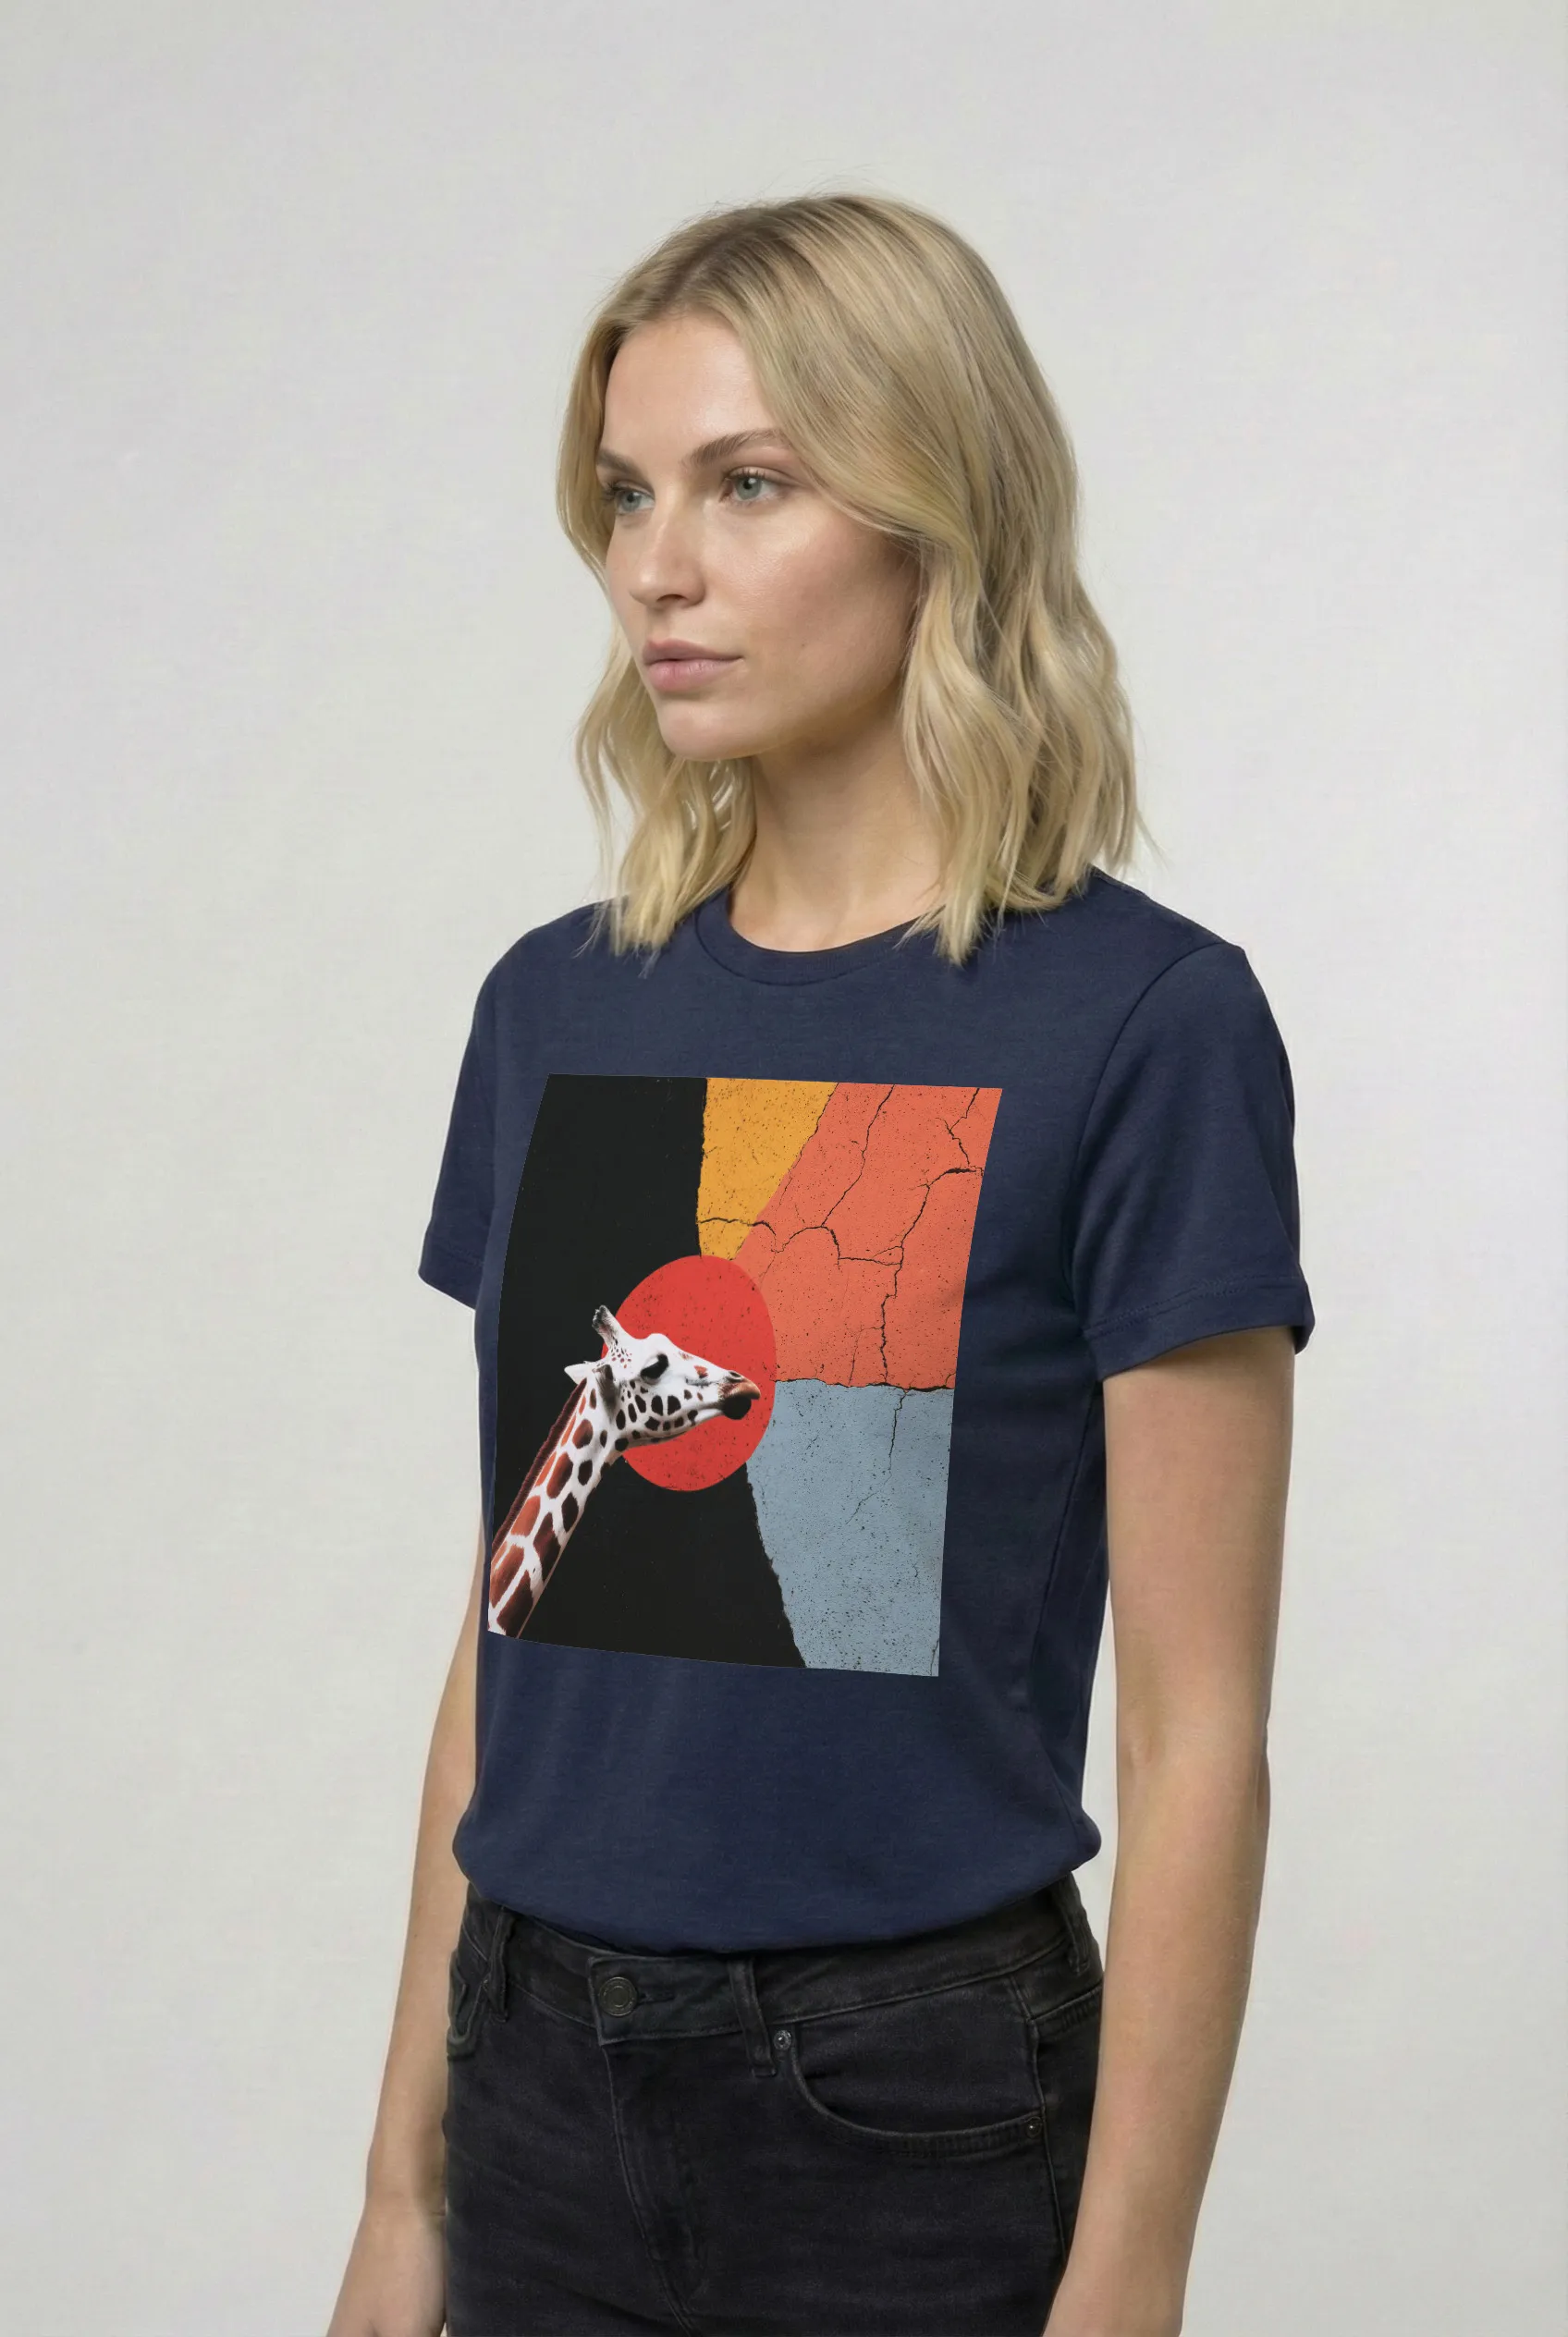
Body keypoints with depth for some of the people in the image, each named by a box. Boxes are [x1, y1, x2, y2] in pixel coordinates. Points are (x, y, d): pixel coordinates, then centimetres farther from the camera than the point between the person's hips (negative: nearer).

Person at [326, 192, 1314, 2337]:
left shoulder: (1144, 1024, -11)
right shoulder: (557, 1010, 5)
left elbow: (1198, 1733, -12)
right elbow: (513, 1624, 9)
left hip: (913, 2101, -4)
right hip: (544, 2082, 5)